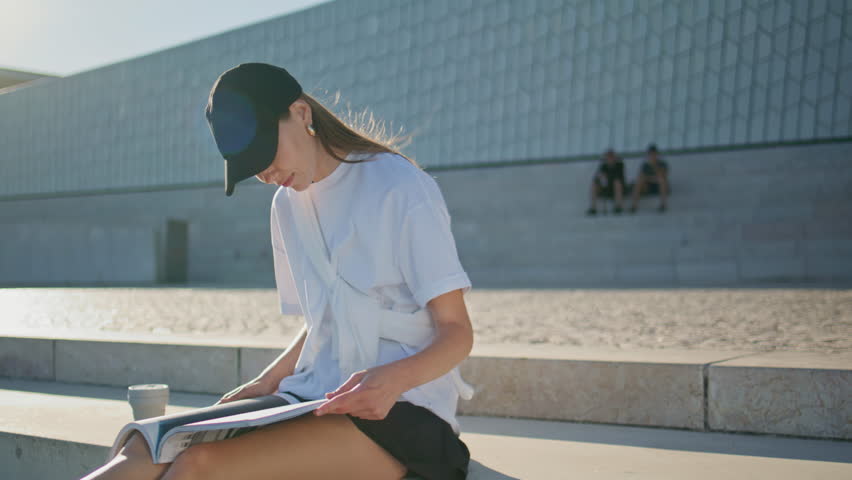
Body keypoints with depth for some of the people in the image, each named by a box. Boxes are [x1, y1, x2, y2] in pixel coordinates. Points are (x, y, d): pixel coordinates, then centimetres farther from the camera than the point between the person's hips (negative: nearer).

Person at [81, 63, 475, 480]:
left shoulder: (401, 187, -6)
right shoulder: (286, 206, 16)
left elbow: (456, 332, -8)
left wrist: (394, 379, -27)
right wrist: (267, 382, 8)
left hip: (401, 412, -6)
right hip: (317, 397, 7)